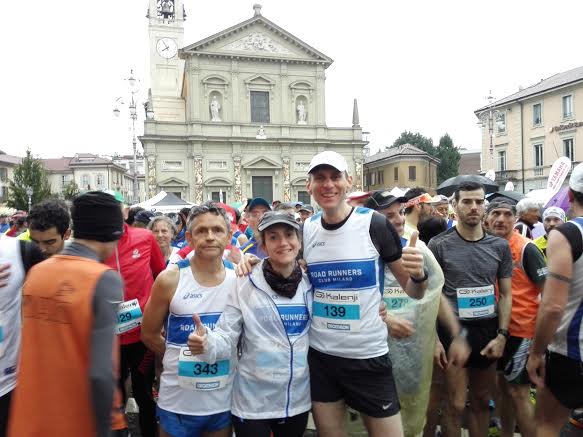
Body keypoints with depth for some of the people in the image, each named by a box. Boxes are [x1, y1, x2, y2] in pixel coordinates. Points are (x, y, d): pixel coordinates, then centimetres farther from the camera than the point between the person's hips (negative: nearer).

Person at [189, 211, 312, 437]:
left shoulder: (310, 286, -2)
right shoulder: (246, 285, -12)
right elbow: (226, 338, -13)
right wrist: (207, 344, -34)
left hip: (298, 399, 4)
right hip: (253, 401, -3)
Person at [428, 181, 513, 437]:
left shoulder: (500, 246, 3)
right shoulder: (439, 245, -7)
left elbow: (505, 294, 7)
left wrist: (502, 335, -1)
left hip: (488, 330, 4)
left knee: (481, 401, 16)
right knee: (457, 405, 3)